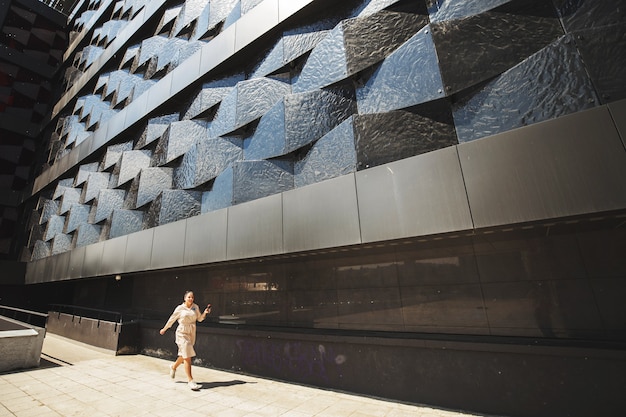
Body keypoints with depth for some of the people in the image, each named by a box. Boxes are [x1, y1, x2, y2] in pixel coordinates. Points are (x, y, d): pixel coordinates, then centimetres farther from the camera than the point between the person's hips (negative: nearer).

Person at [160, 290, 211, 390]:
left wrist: (205, 313, -10)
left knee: (184, 355, 19)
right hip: (182, 333, -5)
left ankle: (173, 367, 49)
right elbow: (172, 319, 6)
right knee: (187, 357, -8)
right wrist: (164, 329, 16)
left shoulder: (195, 307, 2)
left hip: (192, 333, 5)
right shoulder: (180, 308, -7)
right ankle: (190, 380, -2)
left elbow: (199, 318, 8)